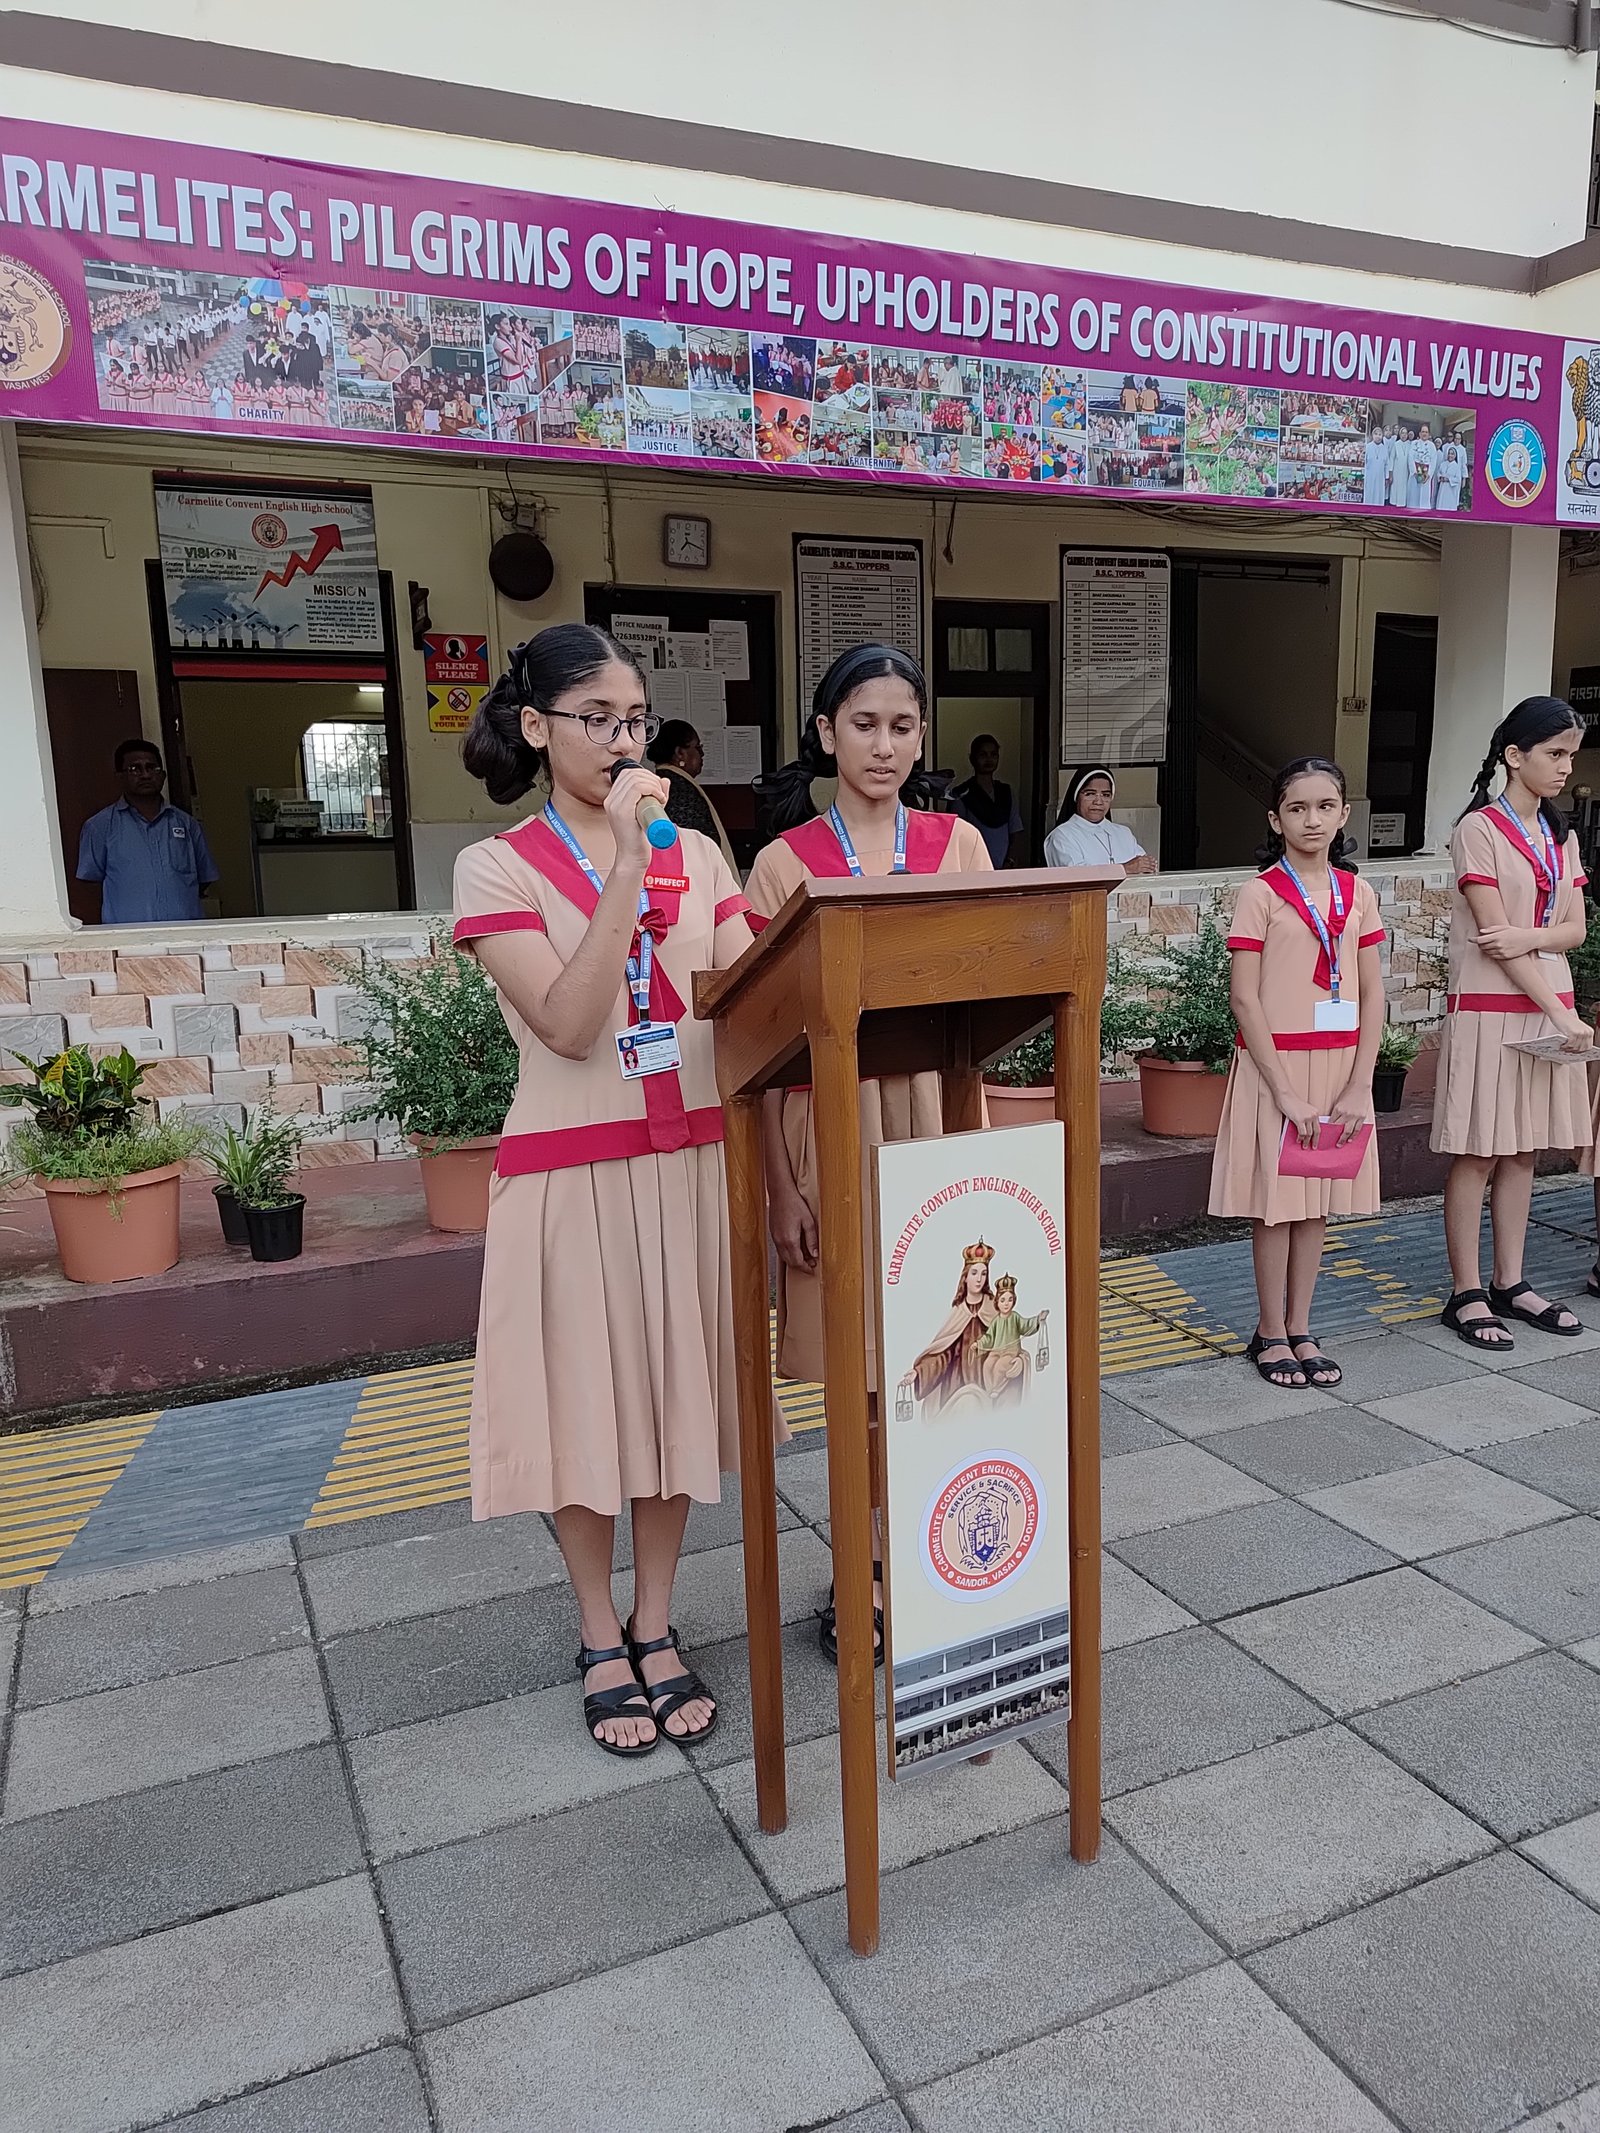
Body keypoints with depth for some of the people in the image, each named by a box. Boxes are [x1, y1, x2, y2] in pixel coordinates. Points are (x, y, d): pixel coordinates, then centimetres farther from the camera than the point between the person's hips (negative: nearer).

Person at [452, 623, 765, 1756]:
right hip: (573, 1171, -3)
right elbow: (569, 1025, -18)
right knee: (586, 1403, 7)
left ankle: (657, 1628, 30)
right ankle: (602, 1641, 29)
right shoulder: (498, 868, -4)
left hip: (692, 1160, 4)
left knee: (677, 1392, 11)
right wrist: (626, 862, -19)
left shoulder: (696, 853, 7)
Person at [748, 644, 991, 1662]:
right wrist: (781, 1185, -6)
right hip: (835, 1125, -2)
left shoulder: (958, 844, 7)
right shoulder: (786, 861, 1)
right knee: (860, 1369, 6)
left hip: (938, 1116, 2)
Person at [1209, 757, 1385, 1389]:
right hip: (1276, 1063, -4)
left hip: (1341, 1065, 4)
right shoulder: (1261, 893, -8)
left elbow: (1372, 994, 5)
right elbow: (1244, 997, -12)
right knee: (1276, 1201, 3)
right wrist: (1286, 1092, -15)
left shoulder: (1358, 894, 5)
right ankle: (1271, 1334, 17)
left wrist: (1359, 1086, -4)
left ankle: (1300, 1329, 23)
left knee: (1318, 1201, 11)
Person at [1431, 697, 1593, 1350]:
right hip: (1489, 1010, -7)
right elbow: (1495, 935, -14)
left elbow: (1574, 928, 6)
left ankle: (1509, 1283, 20)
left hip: (1549, 1008, 7)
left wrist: (1531, 937, -18)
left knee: (1523, 1150, 11)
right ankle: (1466, 1295, 5)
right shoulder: (1479, 830, -8)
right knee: (1478, 1153, -2)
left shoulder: (1560, 836, 13)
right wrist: (1562, 1015, -16)